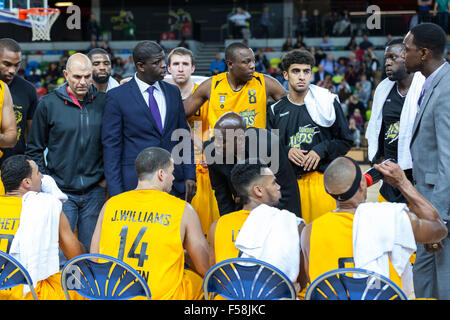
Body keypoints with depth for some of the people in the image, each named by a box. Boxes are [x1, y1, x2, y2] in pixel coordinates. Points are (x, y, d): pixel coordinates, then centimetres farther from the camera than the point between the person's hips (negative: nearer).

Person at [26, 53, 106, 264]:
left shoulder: (102, 102, 2)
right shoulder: (48, 104, -3)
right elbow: (34, 148, 5)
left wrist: (107, 177, 5)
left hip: (95, 191, 2)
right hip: (61, 191, -2)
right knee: (60, 254, -1)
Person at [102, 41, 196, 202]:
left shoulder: (173, 92, 11)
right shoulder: (117, 96, -3)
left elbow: (184, 136, 14)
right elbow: (111, 146, -4)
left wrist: (189, 175, 6)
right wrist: (116, 191, -9)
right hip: (135, 184, -4)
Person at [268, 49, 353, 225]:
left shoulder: (328, 102, 6)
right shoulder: (277, 110, 12)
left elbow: (346, 141, 9)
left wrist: (321, 150, -7)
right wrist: (286, 152, -6)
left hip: (323, 178, -2)